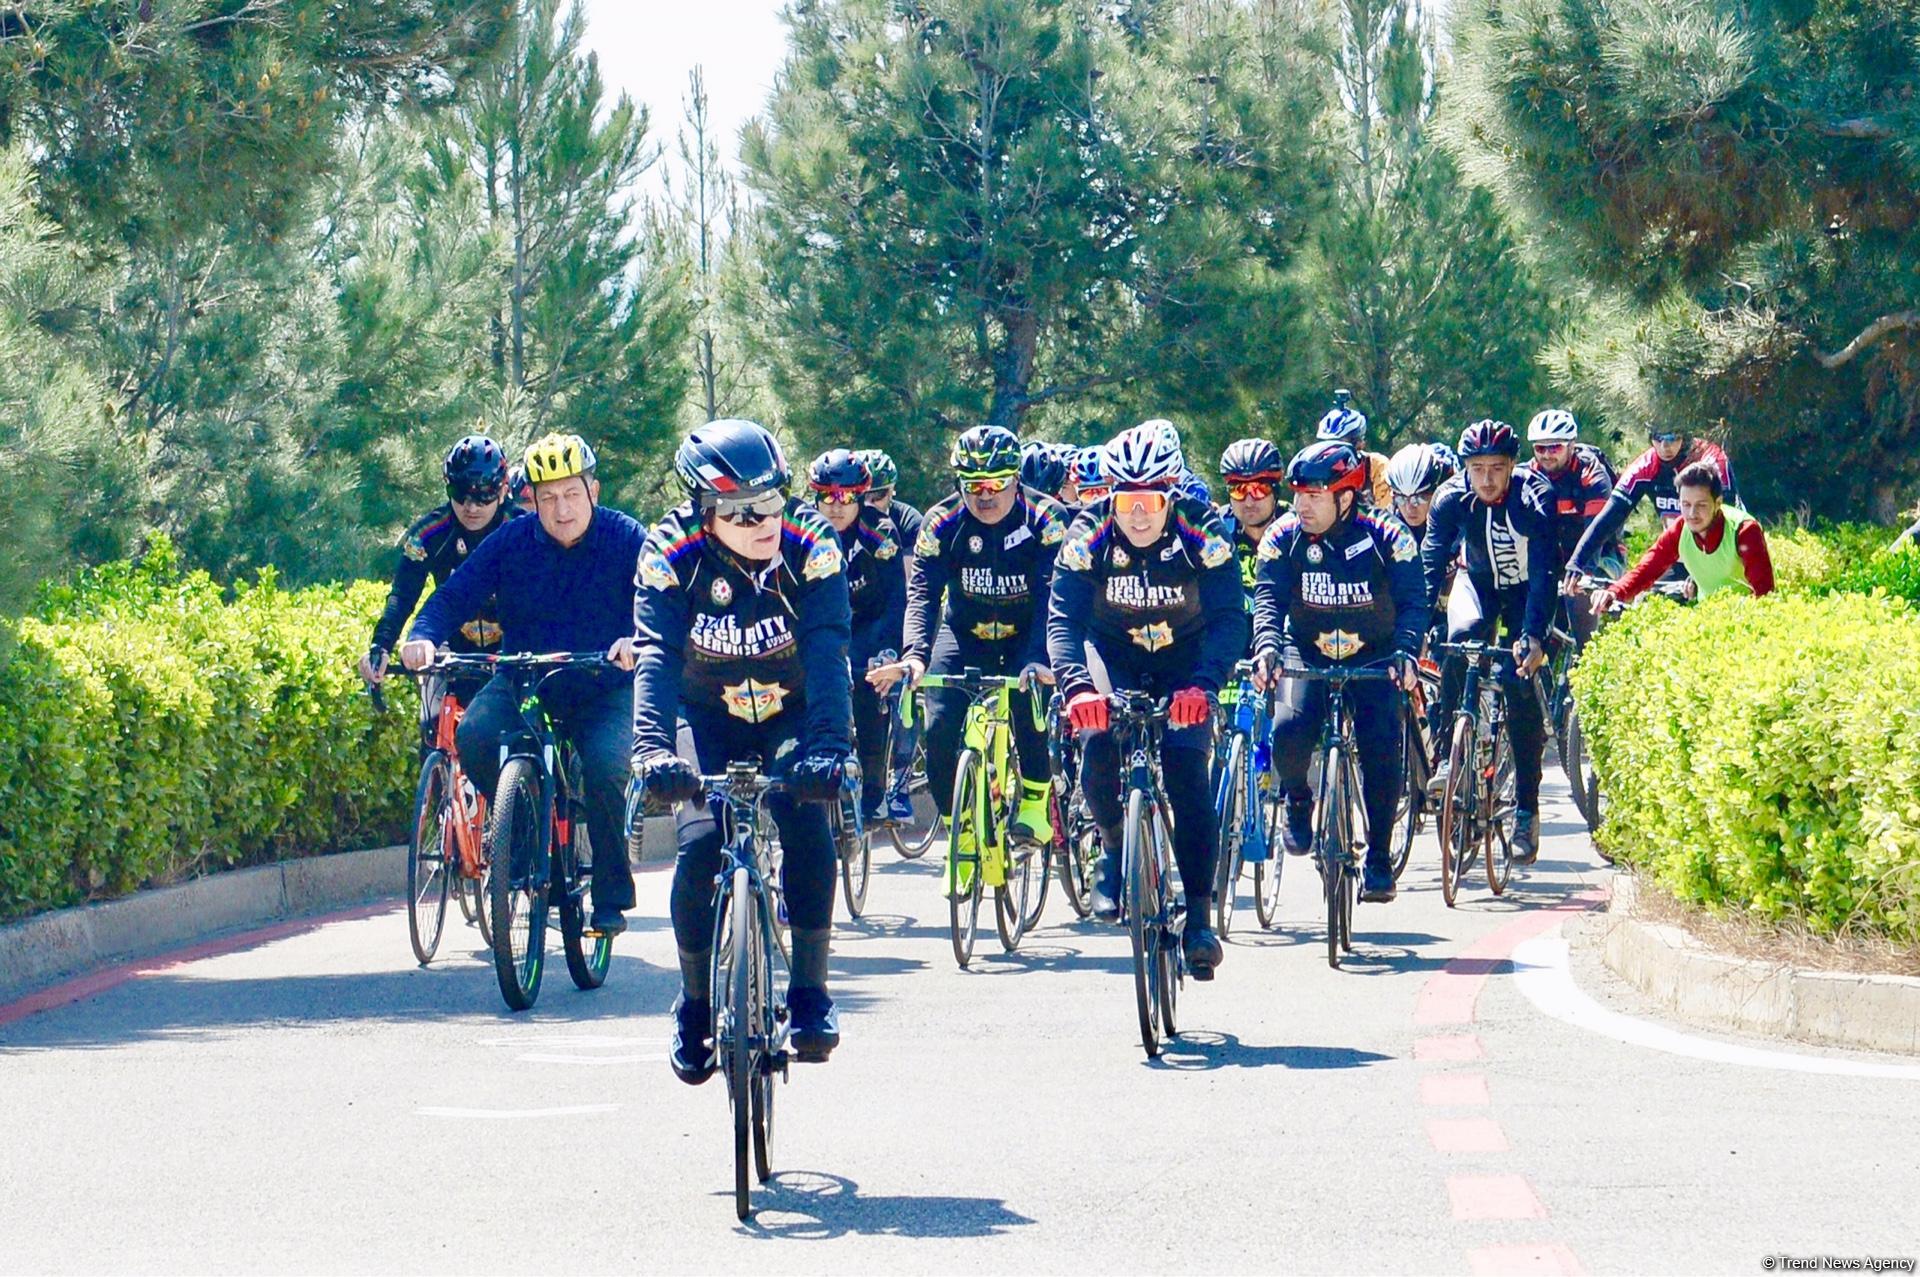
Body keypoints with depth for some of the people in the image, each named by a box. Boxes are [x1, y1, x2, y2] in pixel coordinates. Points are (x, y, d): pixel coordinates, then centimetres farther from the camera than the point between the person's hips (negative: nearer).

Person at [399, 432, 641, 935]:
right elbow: (455, 595, -8)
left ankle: (612, 897, -11)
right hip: (523, 681, 2)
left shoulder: (625, 539, -9)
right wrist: (423, 637, -30)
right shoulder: (511, 541, -4)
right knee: (474, 735, -28)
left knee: (607, 765, -29)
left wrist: (638, 639, -44)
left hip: (605, 689, -2)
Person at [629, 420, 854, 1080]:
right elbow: (656, 657, -32)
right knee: (700, 842, -19)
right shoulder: (670, 554, -23)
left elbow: (827, 655, -34)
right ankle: (695, 1001, 2)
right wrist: (651, 749, -50)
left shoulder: (812, 546, -25)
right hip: (711, 717, 0)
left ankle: (811, 990, -13)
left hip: (792, 713, 0)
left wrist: (827, 749, -50)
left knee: (806, 823, -26)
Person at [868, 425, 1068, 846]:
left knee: (1028, 705, -29)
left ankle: (1036, 800, -6)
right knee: (939, 728, -16)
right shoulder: (942, 524, -17)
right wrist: (914, 654, -44)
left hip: (1025, 635, -2)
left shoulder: (1045, 519, -22)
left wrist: (1038, 658, -48)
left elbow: (1052, 597, -31)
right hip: (965, 634, 2)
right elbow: (922, 593, -25)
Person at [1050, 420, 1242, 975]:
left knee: (1187, 769, -18)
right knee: (1099, 746, -25)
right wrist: (1076, 686, -47)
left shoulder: (1202, 533, -24)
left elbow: (1228, 618, -30)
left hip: (1185, 661, -1)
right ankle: (1115, 847, 4)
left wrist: (1203, 684, -48)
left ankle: (1200, 915, -13)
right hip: (1115, 657, 1)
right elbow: (1063, 620, -28)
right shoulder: (1089, 535, -22)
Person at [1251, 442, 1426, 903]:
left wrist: (1406, 652, -39)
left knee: (1382, 752, -17)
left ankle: (1379, 860, -1)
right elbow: (1268, 598, -20)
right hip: (1307, 654, 1)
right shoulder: (1284, 538, -12)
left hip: (1372, 657, -1)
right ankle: (1297, 800, 6)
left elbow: (1412, 603, -20)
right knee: (1289, 730, -27)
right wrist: (1267, 646, -40)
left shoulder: (1387, 539, -16)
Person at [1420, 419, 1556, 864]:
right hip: (1478, 582, 1)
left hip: (1524, 589, -1)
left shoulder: (1533, 499, -29)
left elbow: (1543, 572, -33)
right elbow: (1431, 563, -23)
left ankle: (1527, 809, -2)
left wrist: (1535, 636, -44)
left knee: (1523, 693, -12)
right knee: (1464, 634, -33)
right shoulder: (1452, 498, -23)